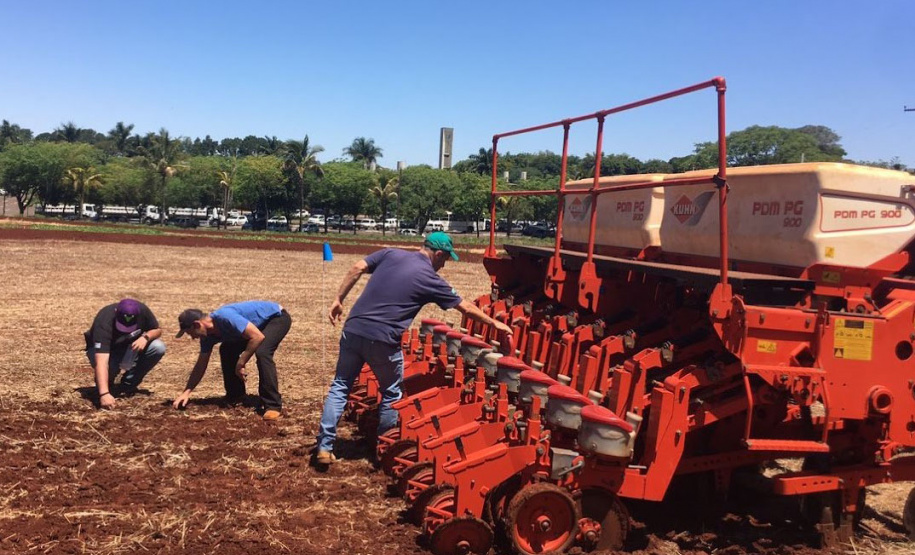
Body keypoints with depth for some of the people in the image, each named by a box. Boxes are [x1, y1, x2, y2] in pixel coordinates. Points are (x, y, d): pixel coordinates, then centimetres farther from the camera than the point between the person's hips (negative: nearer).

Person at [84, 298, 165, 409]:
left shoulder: (142, 310, -27)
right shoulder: (104, 324, -38)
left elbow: (157, 330, -8)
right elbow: (101, 362, -47)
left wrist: (146, 337, -32)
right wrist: (104, 394, -57)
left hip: (131, 346, 4)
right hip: (104, 350, -4)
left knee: (158, 348, -24)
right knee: (109, 366, -39)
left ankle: (128, 385, -5)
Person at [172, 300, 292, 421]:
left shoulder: (225, 317, -34)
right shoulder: (208, 335, -5)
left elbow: (258, 337, -36)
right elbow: (201, 365, 5)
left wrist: (240, 364, -28)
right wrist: (186, 392, 0)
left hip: (278, 317, -9)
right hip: (259, 323, 10)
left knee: (262, 352, -31)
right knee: (226, 351, 7)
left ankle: (273, 405, -27)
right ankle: (235, 396, 18)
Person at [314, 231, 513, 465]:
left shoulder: (391, 254, 11)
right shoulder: (430, 279, 1)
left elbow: (357, 268, 3)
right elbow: (466, 307, 9)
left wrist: (338, 300, 8)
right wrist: (495, 323, 20)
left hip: (353, 329, 5)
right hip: (382, 340, -4)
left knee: (340, 386, 15)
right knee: (391, 393, 17)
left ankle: (324, 447, 10)